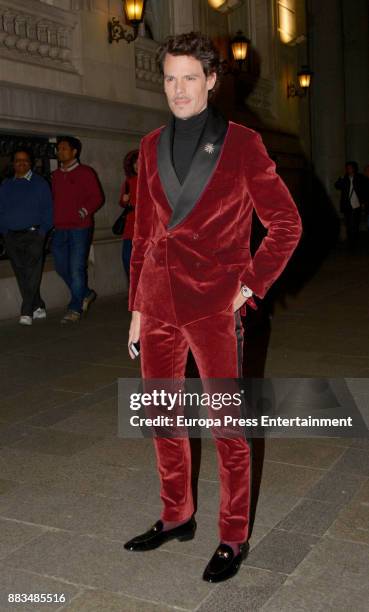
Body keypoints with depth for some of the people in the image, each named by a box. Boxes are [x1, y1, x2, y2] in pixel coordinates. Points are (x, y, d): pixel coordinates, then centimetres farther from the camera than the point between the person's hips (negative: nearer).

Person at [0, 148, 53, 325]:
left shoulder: (39, 183, 4)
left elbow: (48, 209, 2)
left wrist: (42, 231, -7)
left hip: (33, 235, -4)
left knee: (32, 273, -11)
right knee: (21, 275, 4)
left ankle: (27, 312, -11)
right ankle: (38, 308, 15)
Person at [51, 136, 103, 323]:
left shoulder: (85, 172, 0)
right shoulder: (55, 175, 16)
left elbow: (97, 197, -4)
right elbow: (54, 198, 20)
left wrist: (84, 211, -17)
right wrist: (53, 218, 6)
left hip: (80, 228, -6)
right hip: (60, 229, 6)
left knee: (76, 268, -6)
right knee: (62, 268, 7)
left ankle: (75, 309, 1)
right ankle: (85, 294, 28)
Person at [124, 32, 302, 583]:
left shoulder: (241, 144, -2)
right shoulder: (151, 148, 11)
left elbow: (286, 223, 0)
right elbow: (144, 232, 14)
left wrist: (251, 285, -7)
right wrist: (136, 307, 12)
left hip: (214, 306, -5)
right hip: (159, 305, 5)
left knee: (227, 424, 2)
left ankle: (234, 538, 19)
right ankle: (176, 516, 33)